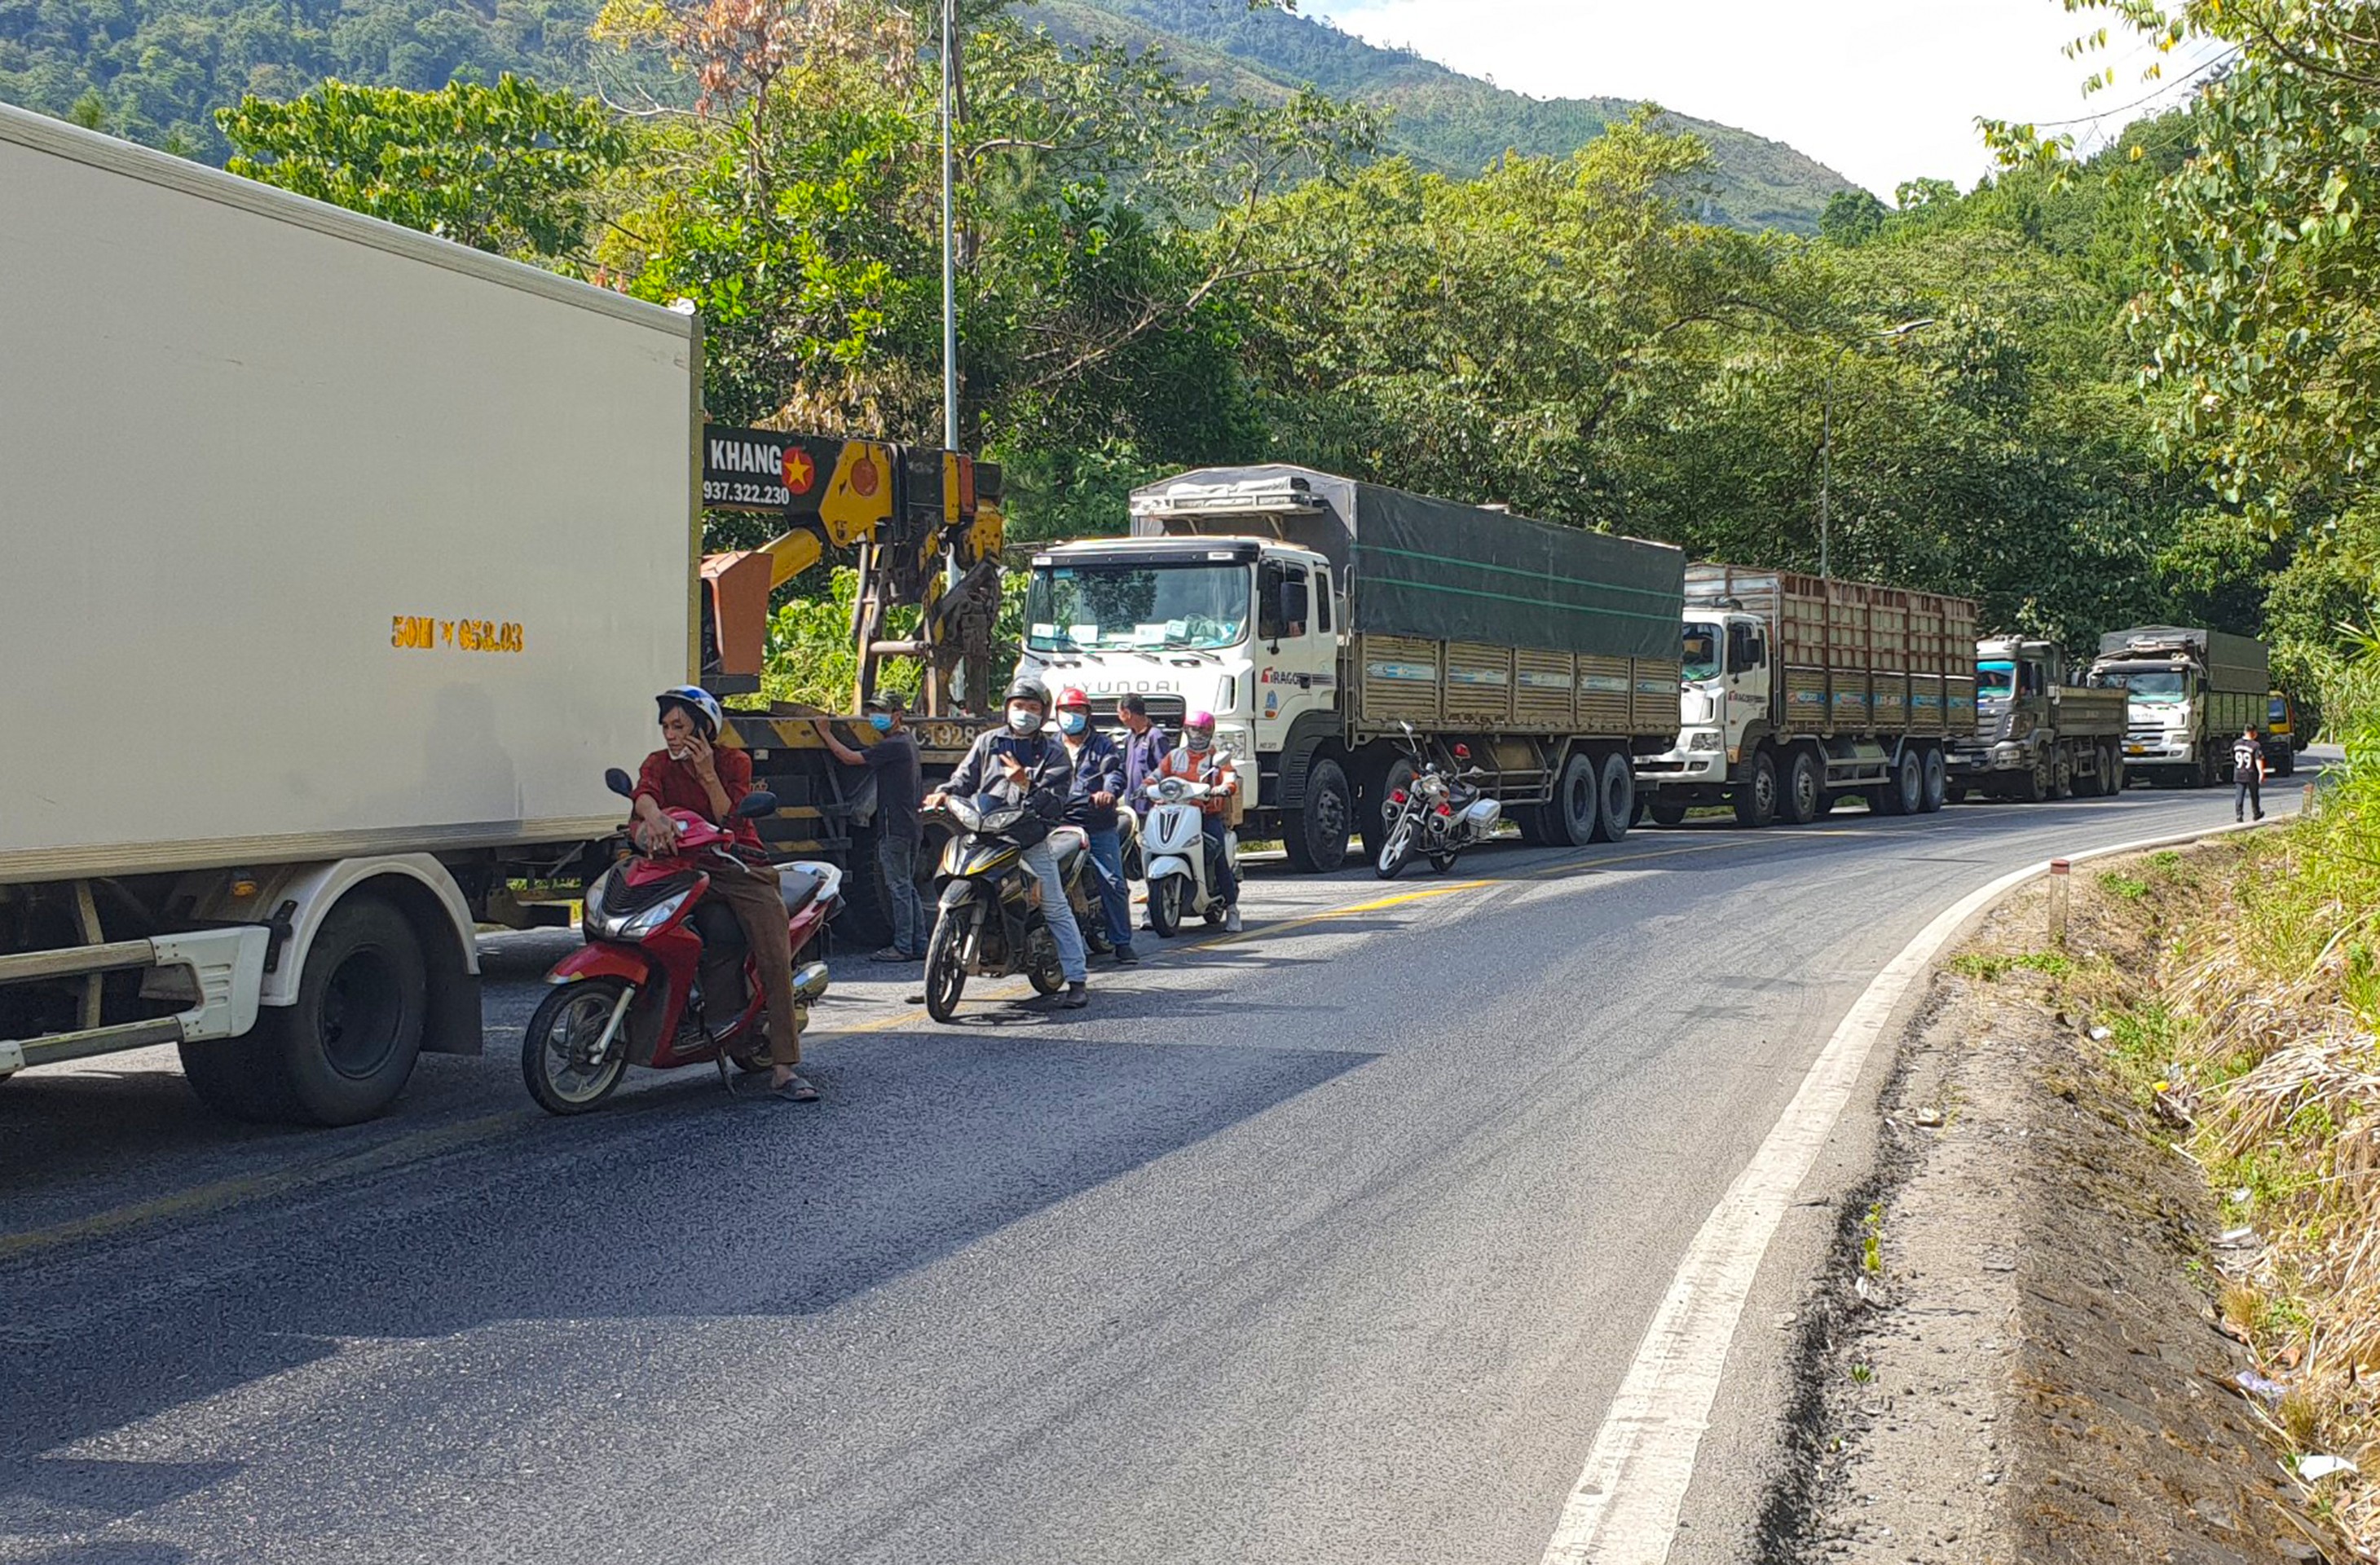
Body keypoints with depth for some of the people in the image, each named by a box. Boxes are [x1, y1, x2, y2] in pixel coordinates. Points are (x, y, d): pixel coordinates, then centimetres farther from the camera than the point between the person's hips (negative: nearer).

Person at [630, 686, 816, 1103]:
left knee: (776, 959, -17)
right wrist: (654, 818, -40)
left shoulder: (734, 762, 6)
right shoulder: (660, 763, 8)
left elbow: (733, 822, -7)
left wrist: (709, 775, -16)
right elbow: (643, 794, -17)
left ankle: (784, 1068, -19)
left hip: (740, 867, -1)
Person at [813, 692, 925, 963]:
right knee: (907, 887, 13)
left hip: (894, 828, -10)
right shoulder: (908, 741, 15)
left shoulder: (893, 746, -15)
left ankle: (903, 946, -5)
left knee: (898, 887, -6)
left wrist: (826, 734, -5)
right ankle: (919, 944, 14)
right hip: (910, 826, 10)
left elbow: (851, 758, -15)